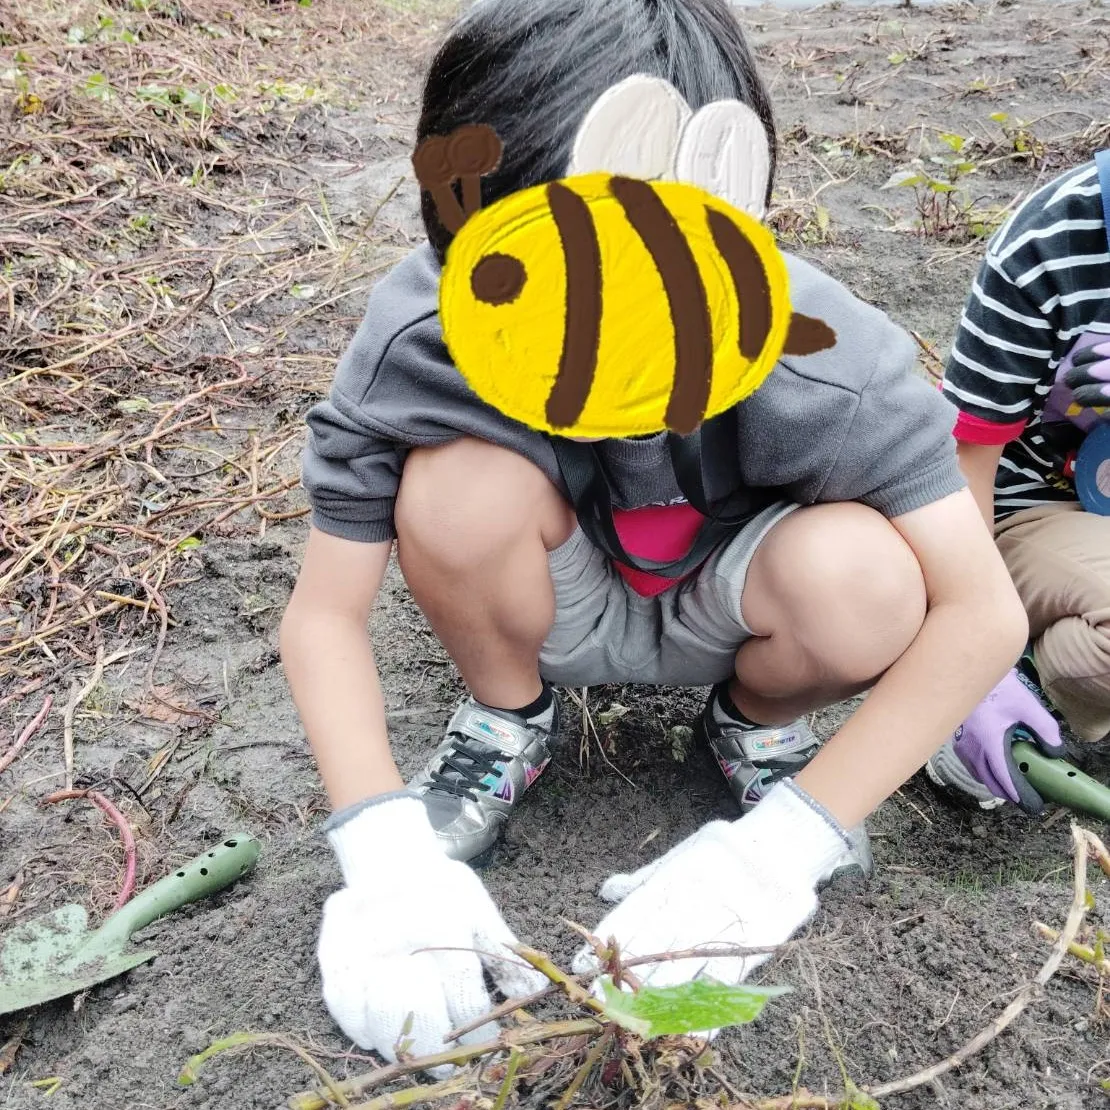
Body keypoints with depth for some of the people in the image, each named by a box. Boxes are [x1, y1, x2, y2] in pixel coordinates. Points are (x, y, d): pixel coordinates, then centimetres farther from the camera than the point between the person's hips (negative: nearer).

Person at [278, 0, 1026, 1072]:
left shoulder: (815, 352, -32)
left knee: (859, 579, -34)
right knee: (461, 486, -32)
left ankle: (759, 729, 3)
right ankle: (508, 722, 1)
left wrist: (785, 841, -34)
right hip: (563, 606, 1)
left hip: (715, 611, 0)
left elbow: (983, 614, -29)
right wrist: (384, 851, -34)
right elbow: (323, 611, -21)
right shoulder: (417, 338, -28)